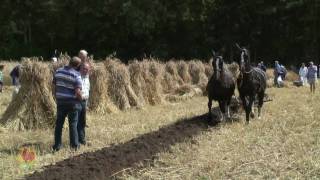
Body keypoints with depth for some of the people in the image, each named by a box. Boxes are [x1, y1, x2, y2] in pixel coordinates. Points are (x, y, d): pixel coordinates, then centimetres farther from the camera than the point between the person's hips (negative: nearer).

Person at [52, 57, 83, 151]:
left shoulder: (58, 71, 1)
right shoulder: (76, 75, -14)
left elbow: (54, 86, 6)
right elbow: (78, 92, -20)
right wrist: (81, 99, -1)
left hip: (60, 102, 4)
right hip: (72, 102, -3)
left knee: (59, 123, 11)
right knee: (73, 124, 9)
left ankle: (57, 145, 14)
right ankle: (74, 144, 14)